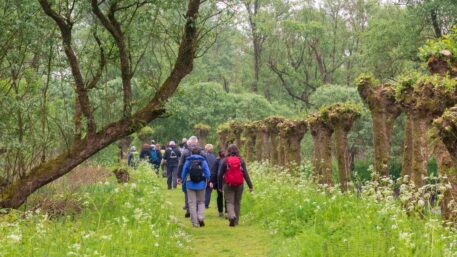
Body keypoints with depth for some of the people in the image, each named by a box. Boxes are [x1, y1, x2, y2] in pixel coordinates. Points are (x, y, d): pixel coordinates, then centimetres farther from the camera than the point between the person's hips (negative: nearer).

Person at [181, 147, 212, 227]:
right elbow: (208, 173, -1)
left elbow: (184, 172, 4)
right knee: (201, 202, 15)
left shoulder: (188, 161, 0)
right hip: (201, 184, 1)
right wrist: (207, 181, 18)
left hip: (190, 184, -1)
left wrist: (183, 181, 20)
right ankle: (201, 217, -8)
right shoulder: (203, 161, 0)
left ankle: (195, 222, 1)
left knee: (192, 203, 4)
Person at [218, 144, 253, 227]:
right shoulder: (241, 161, -1)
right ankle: (236, 221, 19)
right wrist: (250, 185, -1)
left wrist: (219, 186, 10)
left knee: (229, 202, 0)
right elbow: (245, 174, -3)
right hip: (239, 185, 2)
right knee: (237, 202, 13)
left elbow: (220, 174, 0)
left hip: (228, 185, -2)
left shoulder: (225, 161, -3)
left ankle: (232, 216, -27)